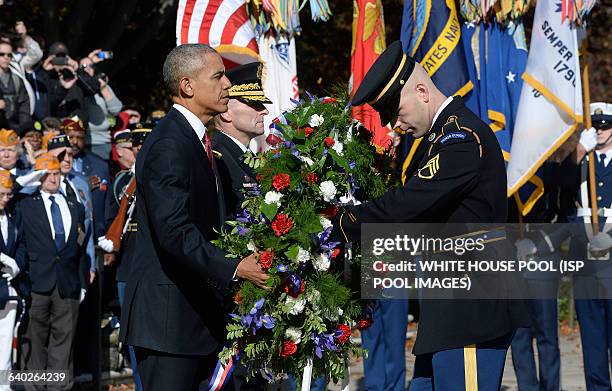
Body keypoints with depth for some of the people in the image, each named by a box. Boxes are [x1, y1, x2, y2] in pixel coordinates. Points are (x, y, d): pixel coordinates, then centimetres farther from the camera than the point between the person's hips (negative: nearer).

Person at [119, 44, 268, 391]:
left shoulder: (199, 140, 16)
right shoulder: (168, 145, -16)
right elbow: (173, 231, -25)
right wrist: (234, 268, -28)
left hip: (198, 310, 10)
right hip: (169, 313, -10)